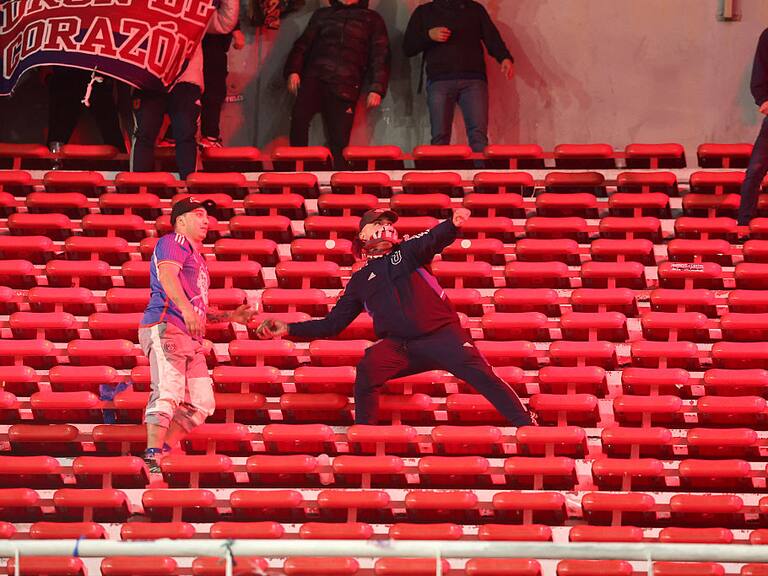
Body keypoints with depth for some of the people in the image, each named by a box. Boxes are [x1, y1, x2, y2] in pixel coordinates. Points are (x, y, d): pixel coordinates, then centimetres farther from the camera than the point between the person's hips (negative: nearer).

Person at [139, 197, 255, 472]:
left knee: (201, 403, 0)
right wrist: (186, 309, -33)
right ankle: (152, 457, -30)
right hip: (165, 326, -9)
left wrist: (230, 316, 23)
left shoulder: (197, 257, 33)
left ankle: (161, 452, 1)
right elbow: (167, 274, -18)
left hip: (191, 338, 9)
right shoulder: (173, 243, 4)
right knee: (168, 392, -22)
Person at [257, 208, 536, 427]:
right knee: (368, 368, -29)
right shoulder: (360, 281, 21)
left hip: (442, 334, -1)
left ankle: (526, 425, -18)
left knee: (479, 373, -22)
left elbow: (433, 239, -8)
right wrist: (289, 329, 14)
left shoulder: (407, 251, 15)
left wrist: (453, 224, -32)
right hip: (398, 345, 1)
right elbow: (332, 324, 24)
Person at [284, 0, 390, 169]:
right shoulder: (322, 15, 24)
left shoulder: (372, 20, 20)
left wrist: (376, 89, 0)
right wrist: (293, 71, 0)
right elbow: (302, 45, 18)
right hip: (314, 79, 0)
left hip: (346, 87, 0)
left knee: (339, 142, -10)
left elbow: (380, 56, 13)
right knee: (299, 117, -27)